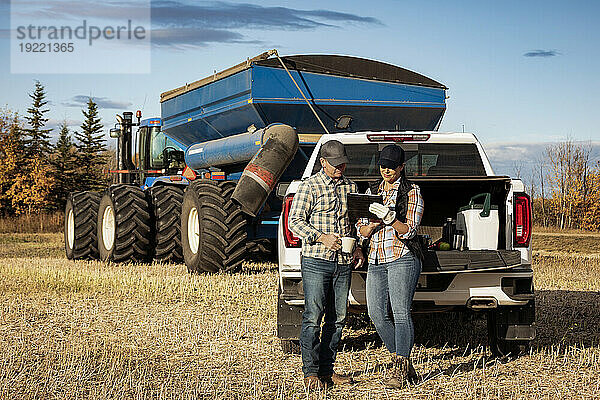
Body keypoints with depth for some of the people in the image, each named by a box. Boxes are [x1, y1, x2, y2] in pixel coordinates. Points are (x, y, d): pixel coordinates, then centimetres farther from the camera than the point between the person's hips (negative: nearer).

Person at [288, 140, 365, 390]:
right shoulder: (310, 187, -3)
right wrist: (322, 237, -19)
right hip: (316, 261, -6)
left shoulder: (350, 187, 15)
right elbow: (295, 221, -7)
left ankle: (327, 369, 15)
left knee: (337, 318, 7)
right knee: (313, 316, -6)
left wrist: (357, 247, 9)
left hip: (343, 263, 6)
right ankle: (311, 372, 0)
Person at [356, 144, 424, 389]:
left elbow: (408, 231, -6)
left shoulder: (412, 193, 2)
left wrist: (389, 217, -23)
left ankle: (400, 371, -7)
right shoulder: (372, 192, 17)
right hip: (376, 261, 6)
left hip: (402, 258, -6)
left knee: (401, 312, -11)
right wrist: (377, 222, -8)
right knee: (377, 313, -1)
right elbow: (362, 231, 13)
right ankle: (404, 365, 11)